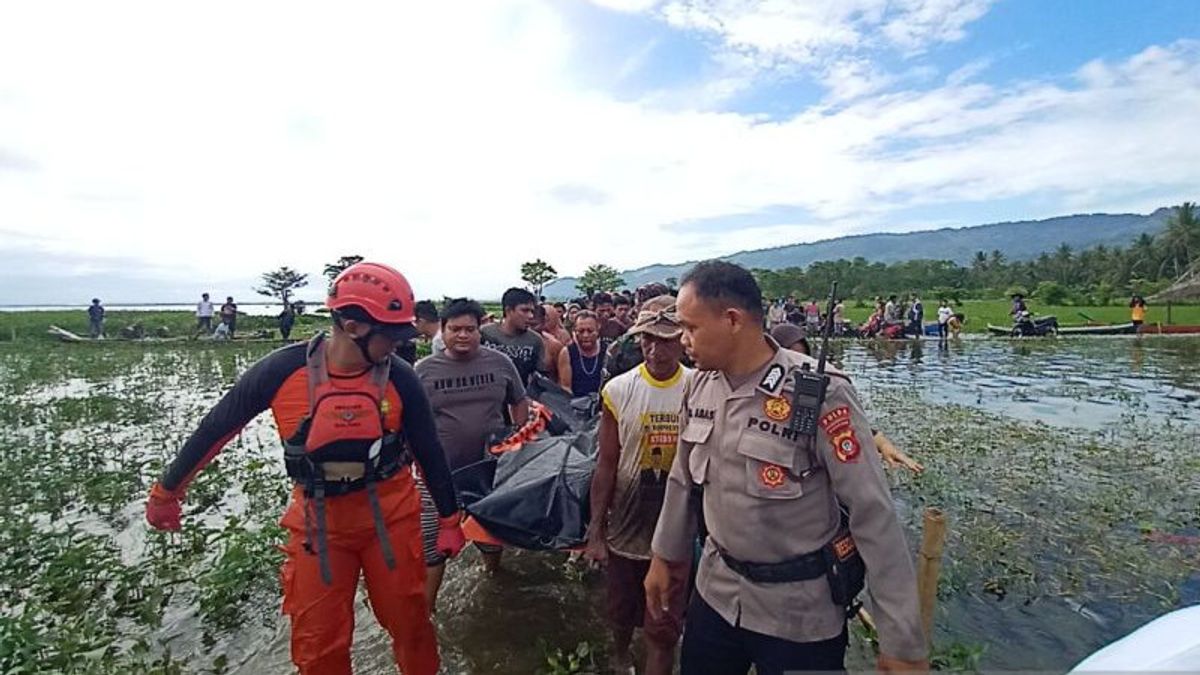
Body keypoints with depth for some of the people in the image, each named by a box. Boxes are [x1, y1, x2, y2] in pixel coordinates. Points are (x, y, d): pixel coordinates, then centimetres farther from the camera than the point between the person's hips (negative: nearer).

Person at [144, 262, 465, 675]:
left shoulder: (399, 378, -13)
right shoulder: (284, 370, -16)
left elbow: (429, 452, -3)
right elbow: (217, 428, -1)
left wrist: (449, 520, 3)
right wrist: (168, 490, 10)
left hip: (391, 517, 0)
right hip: (318, 524, 0)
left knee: (409, 621, 13)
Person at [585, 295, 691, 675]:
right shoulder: (618, 391, -8)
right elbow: (606, 465, -4)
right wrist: (595, 532, -3)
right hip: (625, 529, 2)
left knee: (664, 629, 11)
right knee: (621, 614, 23)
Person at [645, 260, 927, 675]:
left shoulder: (819, 393, -23)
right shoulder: (700, 385, -5)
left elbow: (874, 514, -19)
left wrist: (902, 641, -15)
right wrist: (664, 556, 15)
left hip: (800, 611, -4)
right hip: (716, 591, 5)